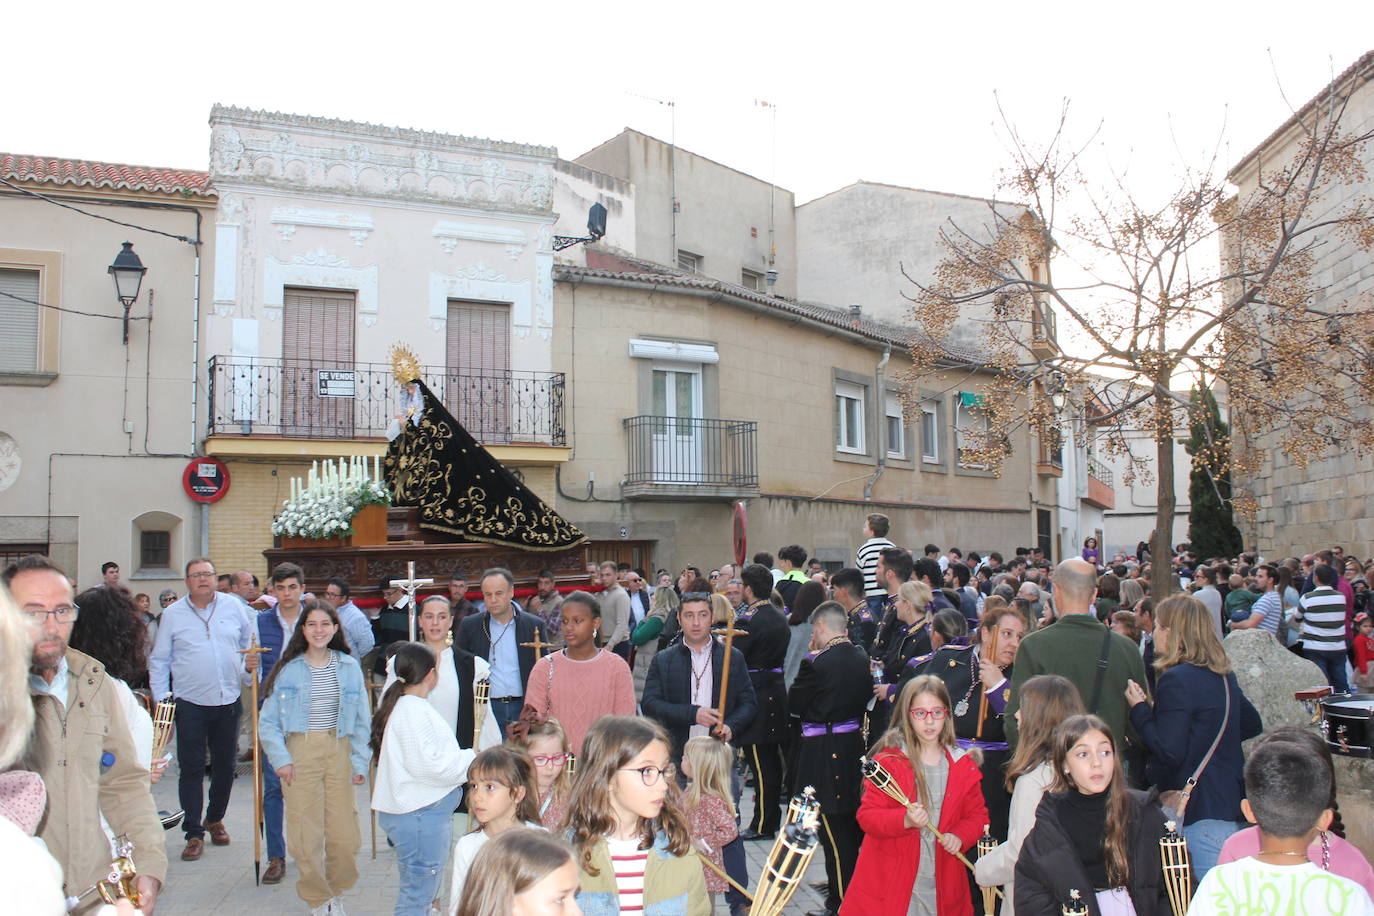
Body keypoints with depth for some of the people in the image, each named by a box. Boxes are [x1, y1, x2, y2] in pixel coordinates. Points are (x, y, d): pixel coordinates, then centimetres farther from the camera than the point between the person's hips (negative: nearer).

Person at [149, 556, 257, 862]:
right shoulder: (173, 614, 1)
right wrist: (161, 698, -3)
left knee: (225, 766, 12)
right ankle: (194, 833, 7)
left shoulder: (233, 606, 5)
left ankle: (215, 819, 32)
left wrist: (249, 665, -7)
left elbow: (249, 644, 13)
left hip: (229, 701, 2)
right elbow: (159, 661, 5)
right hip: (190, 703, -2)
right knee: (191, 769, -2)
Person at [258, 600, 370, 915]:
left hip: (339, 751, 1)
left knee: (344, 833, 1)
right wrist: (280, 759, -7)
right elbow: (268, 721, 3)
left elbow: (361, 721, 9)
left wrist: (360, 762, 4)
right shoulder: (288, 669, 0)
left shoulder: (350, 667, 5)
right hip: (300, 753, -1)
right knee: (305, 834, 0)